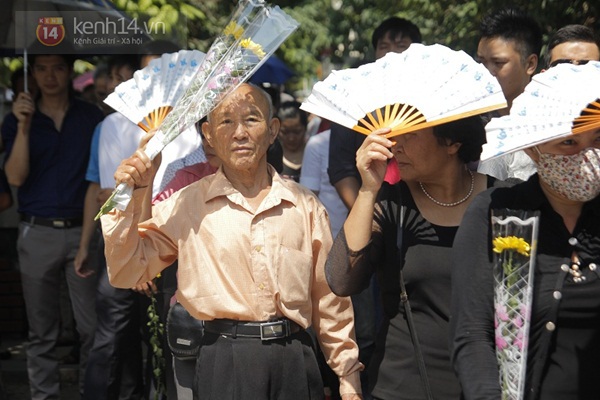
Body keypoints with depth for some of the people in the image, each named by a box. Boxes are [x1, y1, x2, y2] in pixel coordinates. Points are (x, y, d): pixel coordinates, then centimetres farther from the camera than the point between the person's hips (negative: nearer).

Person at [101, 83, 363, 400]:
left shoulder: (305, 206, 9)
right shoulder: (185, 206, 3)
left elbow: (330, 300, 12)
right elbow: (126, 272, 0)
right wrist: (129, 197, -10)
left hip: (293, 360, 2)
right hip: (223, 361, -2)